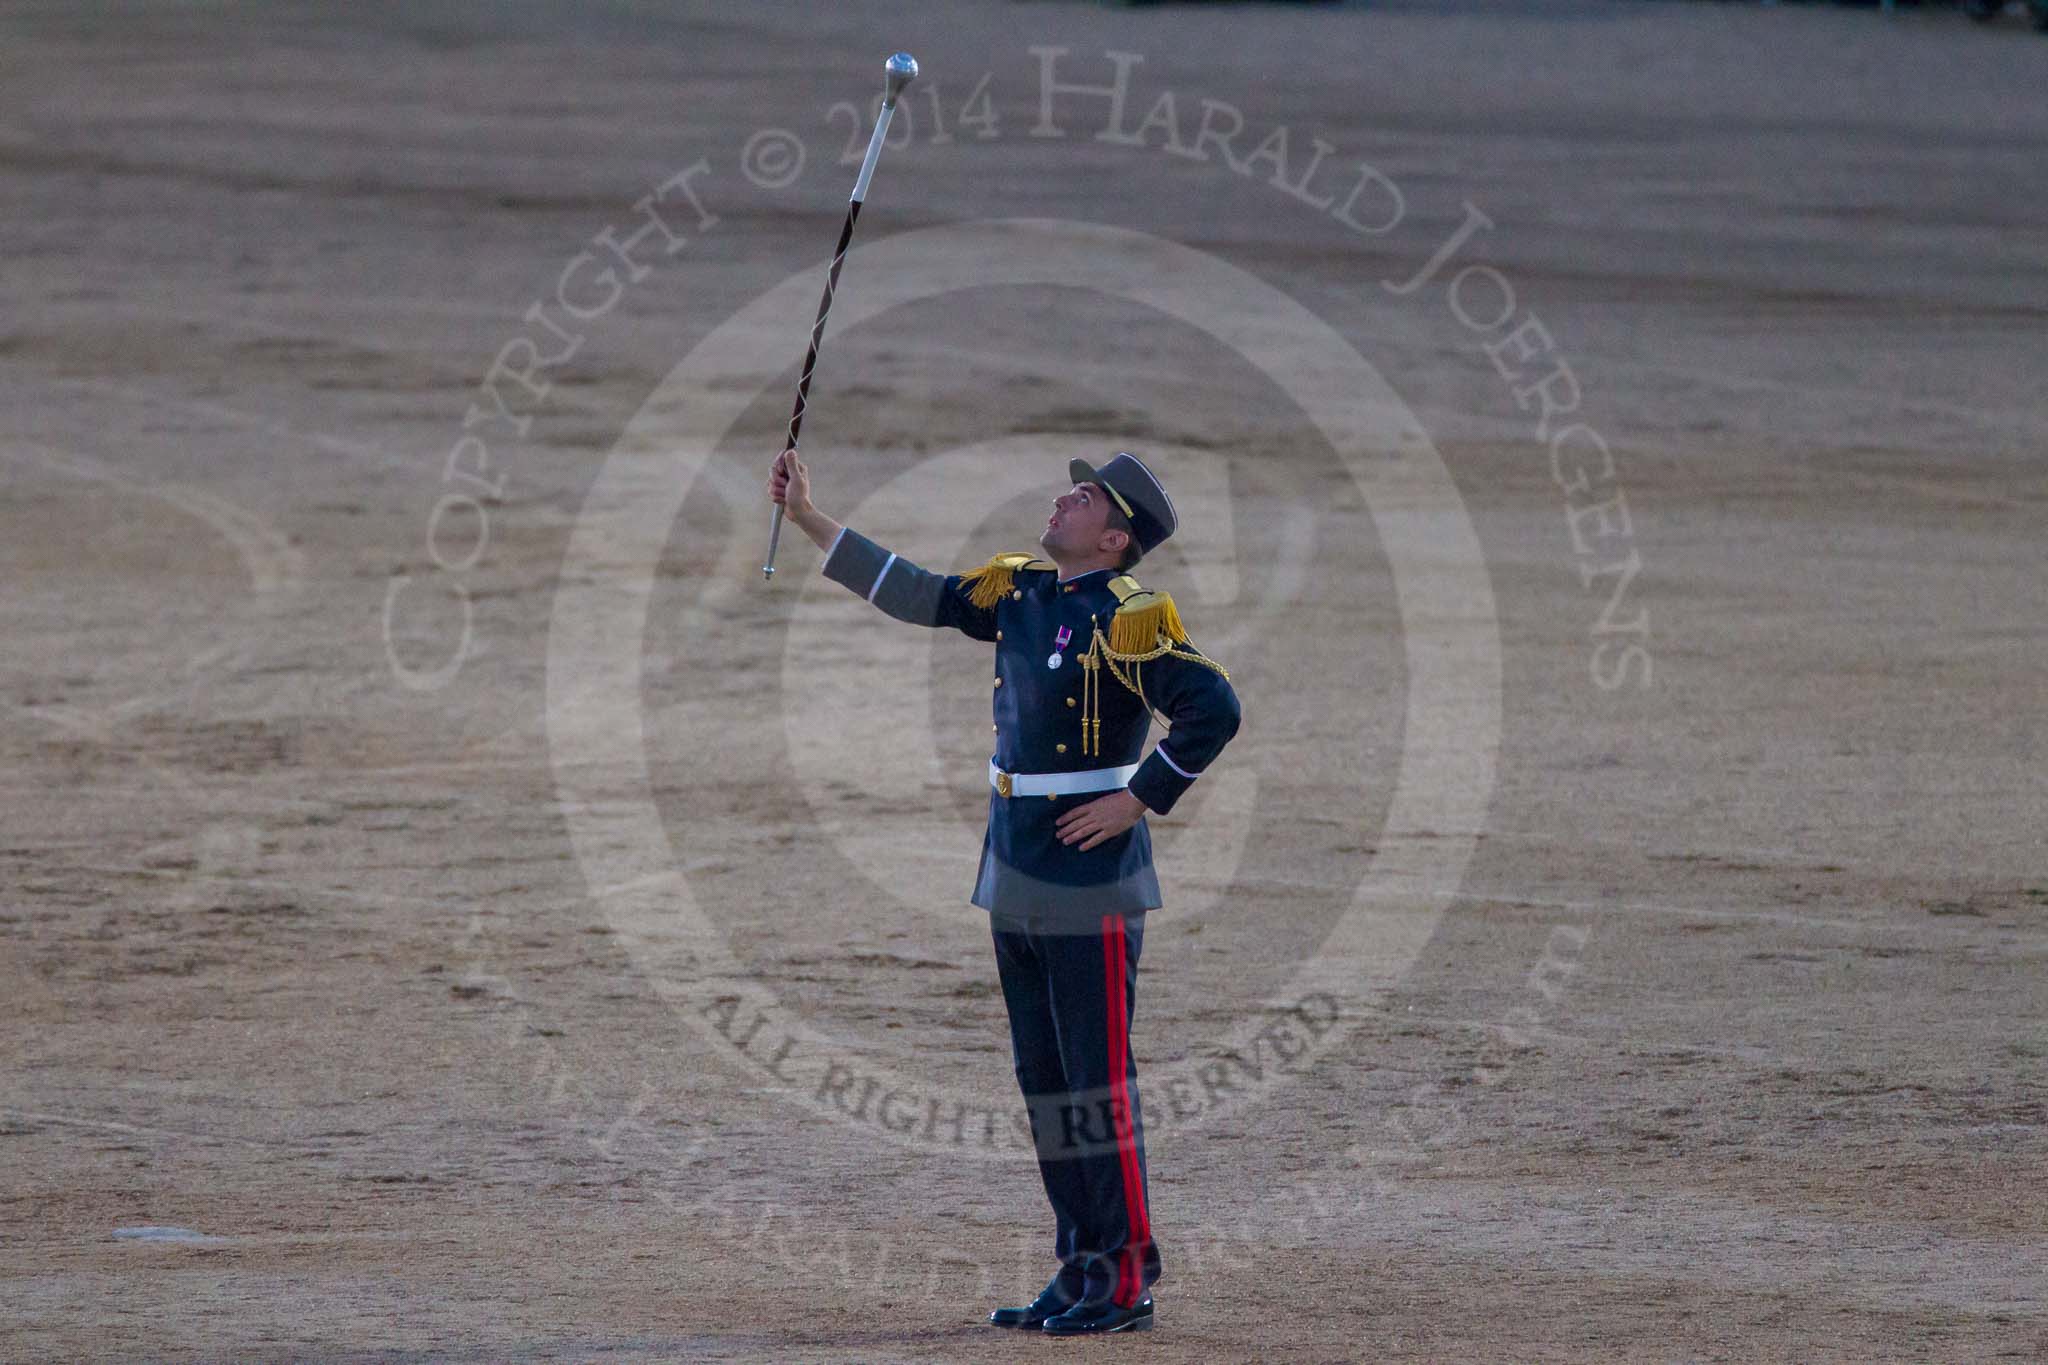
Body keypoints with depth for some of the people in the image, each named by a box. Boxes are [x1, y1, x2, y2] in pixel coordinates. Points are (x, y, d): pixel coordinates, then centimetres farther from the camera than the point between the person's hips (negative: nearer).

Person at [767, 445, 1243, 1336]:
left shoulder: (1129, 620, -15)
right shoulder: (1018, 592, 10)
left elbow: (1213, 709, -22)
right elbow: (912, 596, 16)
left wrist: (1137, 799, -18)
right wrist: (809, 519, 14)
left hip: (1091, 887, -9)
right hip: (1016, 883, 9)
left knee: (1099, 1082, -6)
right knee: (1043, 1083, 12)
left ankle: (1126, 1284, -2)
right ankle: (1080, 1270, 20)